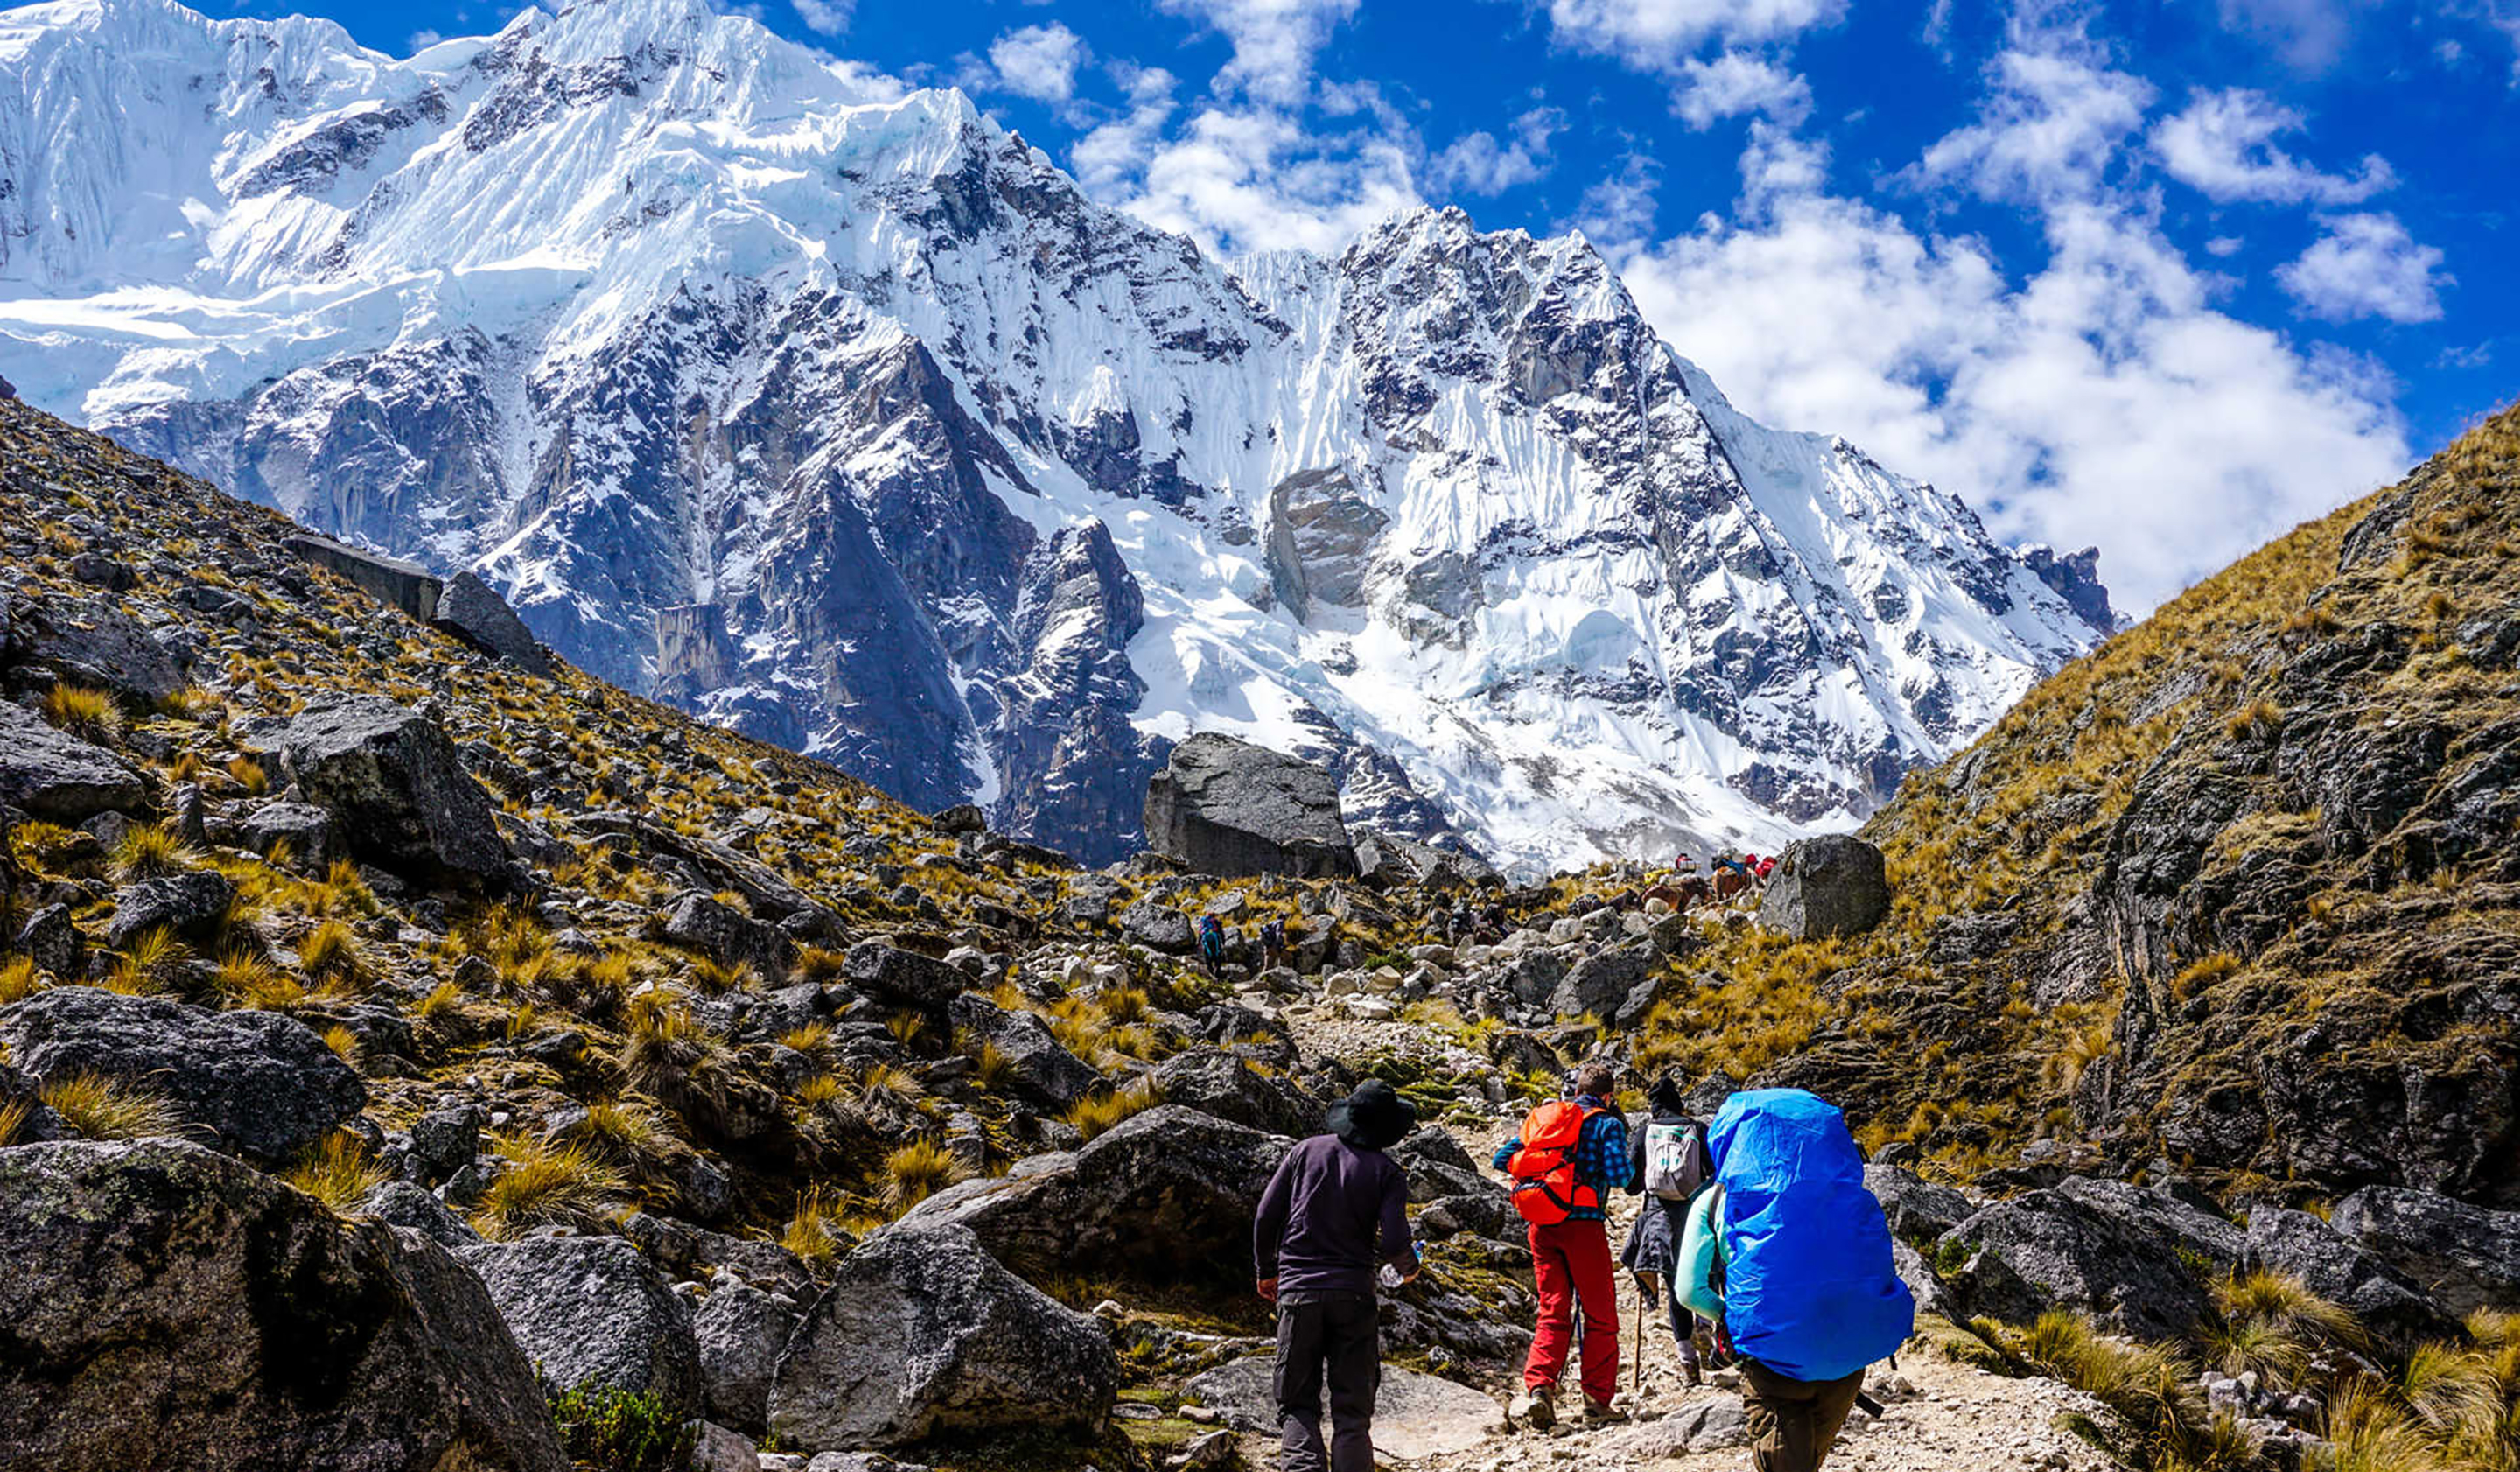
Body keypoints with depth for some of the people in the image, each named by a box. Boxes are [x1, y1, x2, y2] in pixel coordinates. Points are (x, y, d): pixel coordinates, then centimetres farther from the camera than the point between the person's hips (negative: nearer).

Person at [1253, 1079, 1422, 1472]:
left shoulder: (1307, 1150, 3)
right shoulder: (1387, 1172, -2)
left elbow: (1266, 1217, 3)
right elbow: (1393, 1244, -10)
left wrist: (1266, 1271, 18)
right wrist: (1409, 1268, 13)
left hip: (1298, 1292, 1)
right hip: (1353, 1294, -1)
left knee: (1297, 1404, 7)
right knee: (1352, 1409, 8)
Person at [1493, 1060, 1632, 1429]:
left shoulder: (1540, 1116, 13)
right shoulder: (1607, 1123, 0)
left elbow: (1501, 1159, 10)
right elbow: (1619, 1177, -11)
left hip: (1540, 1227, 4)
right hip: (1582, 1223, -4)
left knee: (1553, 1313, 10)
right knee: (1600, 1315, 9)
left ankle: (1538, 1388, -7)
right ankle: (1598, 1399, 10)